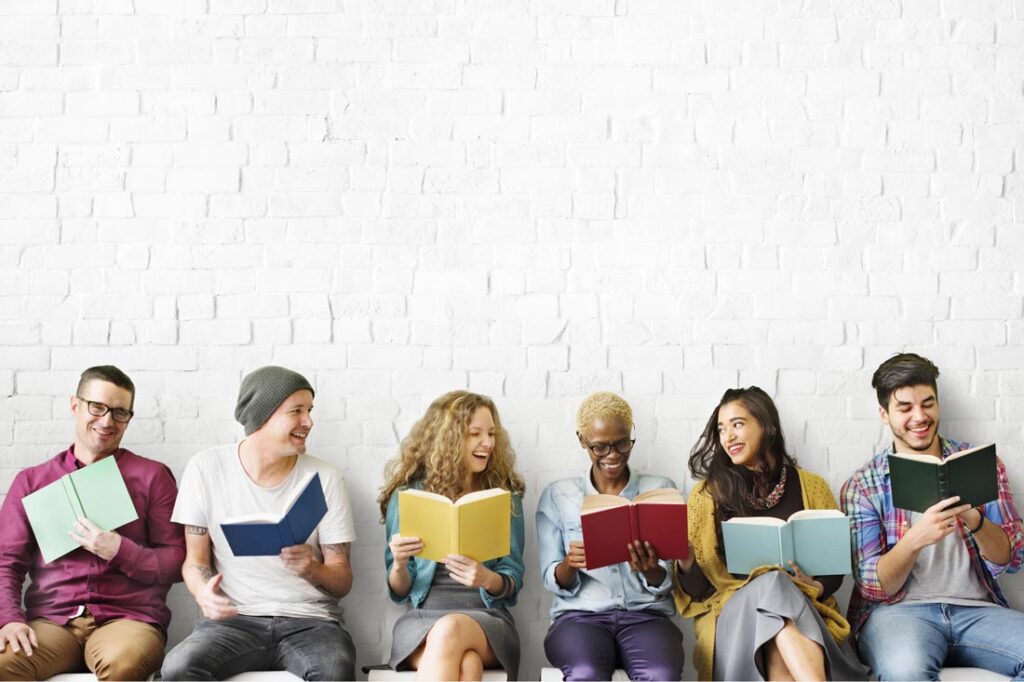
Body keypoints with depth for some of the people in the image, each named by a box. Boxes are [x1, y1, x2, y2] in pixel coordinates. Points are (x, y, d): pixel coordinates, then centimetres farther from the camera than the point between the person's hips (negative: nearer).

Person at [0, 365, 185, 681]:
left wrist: (119, 551, -11)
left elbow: (178, 562, 6)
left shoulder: (152, 476, 10)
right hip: (51, 621, 2)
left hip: (128, 617, -1)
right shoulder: (32, 480, 17)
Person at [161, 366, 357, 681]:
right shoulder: (206, 468, 2)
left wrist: (312, 569, -19)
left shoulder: (326, 478, 2)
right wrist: (203, 592, -16)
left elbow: (342, 580, 4)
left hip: (309, 620, 0)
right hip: (234, 619, 1)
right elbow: (196, 560, 8)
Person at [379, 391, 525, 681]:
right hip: (421, 619, 0)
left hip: (488, 618, 1)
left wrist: (487, 579, -17)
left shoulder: (505, 497, 10)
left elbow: (513, 582, 7)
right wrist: (400, 565, -14)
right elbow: (399, 592, 10)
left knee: (450, 631, -38)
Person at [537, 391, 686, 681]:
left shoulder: (660, 490, 10)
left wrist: (649, 570, -19)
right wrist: (569, 564, -18)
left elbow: (664, 584, 6)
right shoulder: (557, 495, 10)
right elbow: (553, 582, 6)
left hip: (646, 614, 1)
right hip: (581, 615, 0)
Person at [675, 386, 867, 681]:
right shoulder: (708, 493, 8)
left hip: (804, 609, 1)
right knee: (771, 585, -37)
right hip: (730, 612, 0)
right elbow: (698, 589, 5)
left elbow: (834, 568, 14)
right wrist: (684, 560, -17)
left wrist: (816, 587, -9)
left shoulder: (811, 487, 12)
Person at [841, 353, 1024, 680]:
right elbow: (873, 586, -2)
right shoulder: (862, 485, 5)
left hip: (977, 609, 3)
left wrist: (975, 521, -17)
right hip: (898, 610, -3)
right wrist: (916, 538, -22)